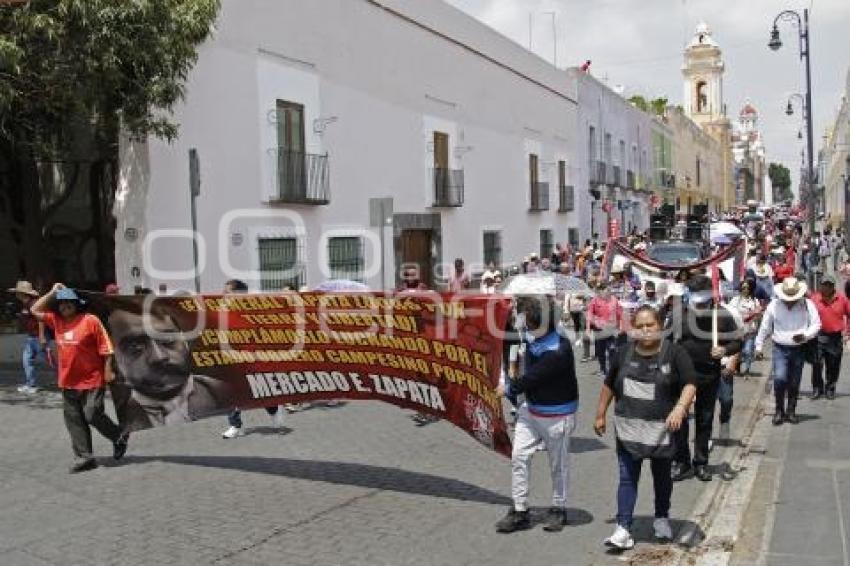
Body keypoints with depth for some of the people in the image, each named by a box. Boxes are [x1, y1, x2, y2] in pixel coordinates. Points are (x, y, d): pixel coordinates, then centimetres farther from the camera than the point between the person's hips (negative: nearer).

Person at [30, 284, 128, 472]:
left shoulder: (90, 321, -11)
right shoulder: (56, 320, 7)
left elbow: (105, 347, -9)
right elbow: (35, 310, 16)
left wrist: (108, 370, -12)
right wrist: (52, 293, 7)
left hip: (92, 381, -6)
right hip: (68, 383, 6)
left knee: (93, 415, -7)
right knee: (74, 421, 7)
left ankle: (119, 437, 19)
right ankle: (84, 457, 14)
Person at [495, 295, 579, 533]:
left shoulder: (558, 351, -29)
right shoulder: (533, 339, -5)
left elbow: (531, 378, -23)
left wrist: (508, 389, -9)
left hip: (556, 415, -7)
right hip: (531, 408, 7)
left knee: (558, 464, 11)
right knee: (519, 457, 4)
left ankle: (558, 509, 30)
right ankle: (520, 511, 13)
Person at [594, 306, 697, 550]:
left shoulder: (674, 352, -9)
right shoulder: (625, 353, 2)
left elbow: (690, 384, -15)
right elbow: (609, 385, 12)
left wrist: (680, 408, -32)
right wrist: (600, 415, 15)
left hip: (662, 428, -2)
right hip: (628, 428, 2)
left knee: (662, 477, 16)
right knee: (627, 478, -1)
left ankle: (662, 519, 37)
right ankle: (623, 529, -1)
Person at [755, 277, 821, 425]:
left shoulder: (807, 305, -2)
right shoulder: (774, 305, -2)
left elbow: (816, 324, 0)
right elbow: (764, 328, 5)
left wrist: (805, 335, -19)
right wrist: (758, 346, 6)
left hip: (799, 349, 1)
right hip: (780, 348, -1)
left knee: (794, 383, 8)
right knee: (780, 378, -17)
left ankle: (791, 411, 24)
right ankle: (779, 411, 0)